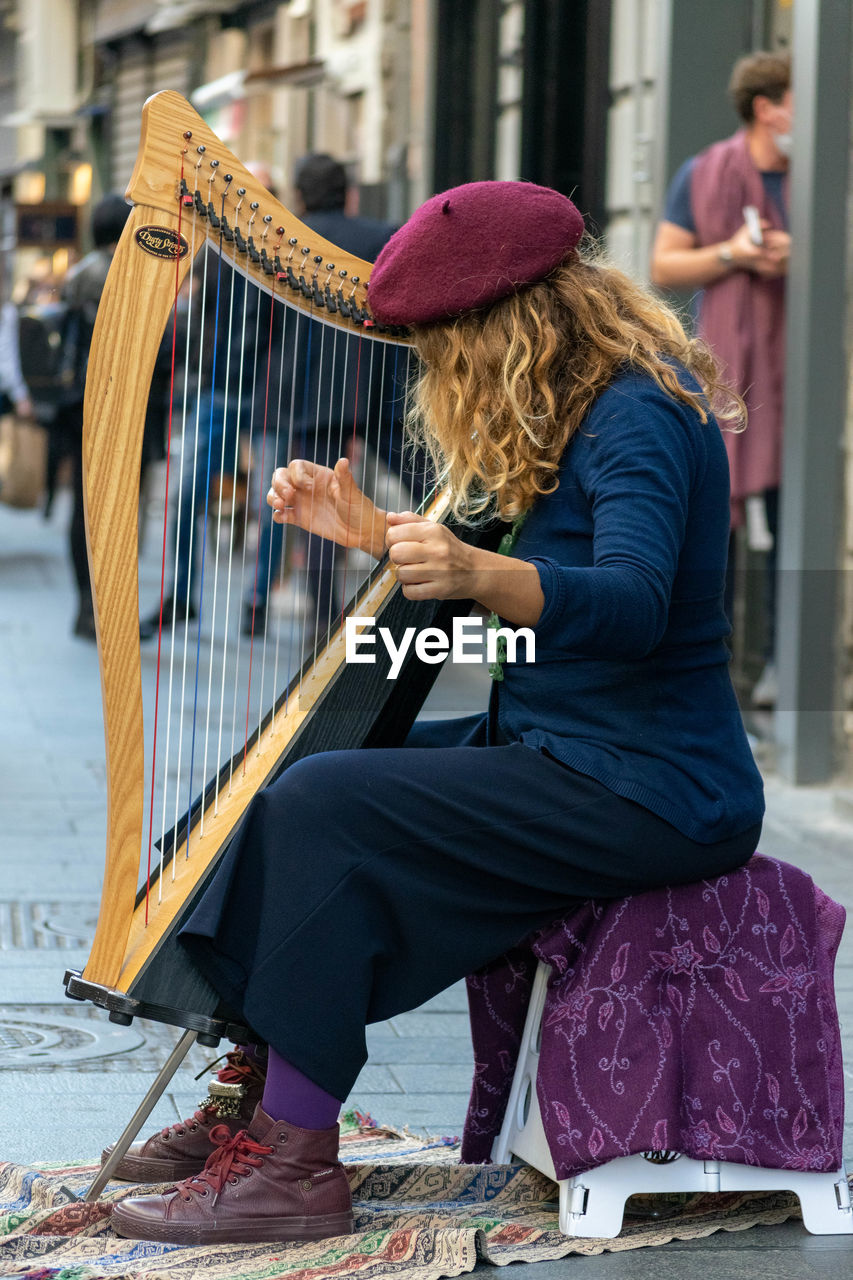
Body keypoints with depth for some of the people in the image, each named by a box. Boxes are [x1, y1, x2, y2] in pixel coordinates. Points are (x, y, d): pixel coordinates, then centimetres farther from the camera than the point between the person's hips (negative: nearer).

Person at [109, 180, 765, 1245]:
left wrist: (482, 577, -48)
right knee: (303, 773, 11)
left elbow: (631, 606, -33)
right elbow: (528, 571, 22)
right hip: (563, 750, 11)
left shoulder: (640, 418, -18)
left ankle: (293, 1163, -19)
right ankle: (252, 1100, 11)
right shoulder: (577, 411, 13)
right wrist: (372, 532, 13)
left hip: (642, 793, -11)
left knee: (325, 807, -22)